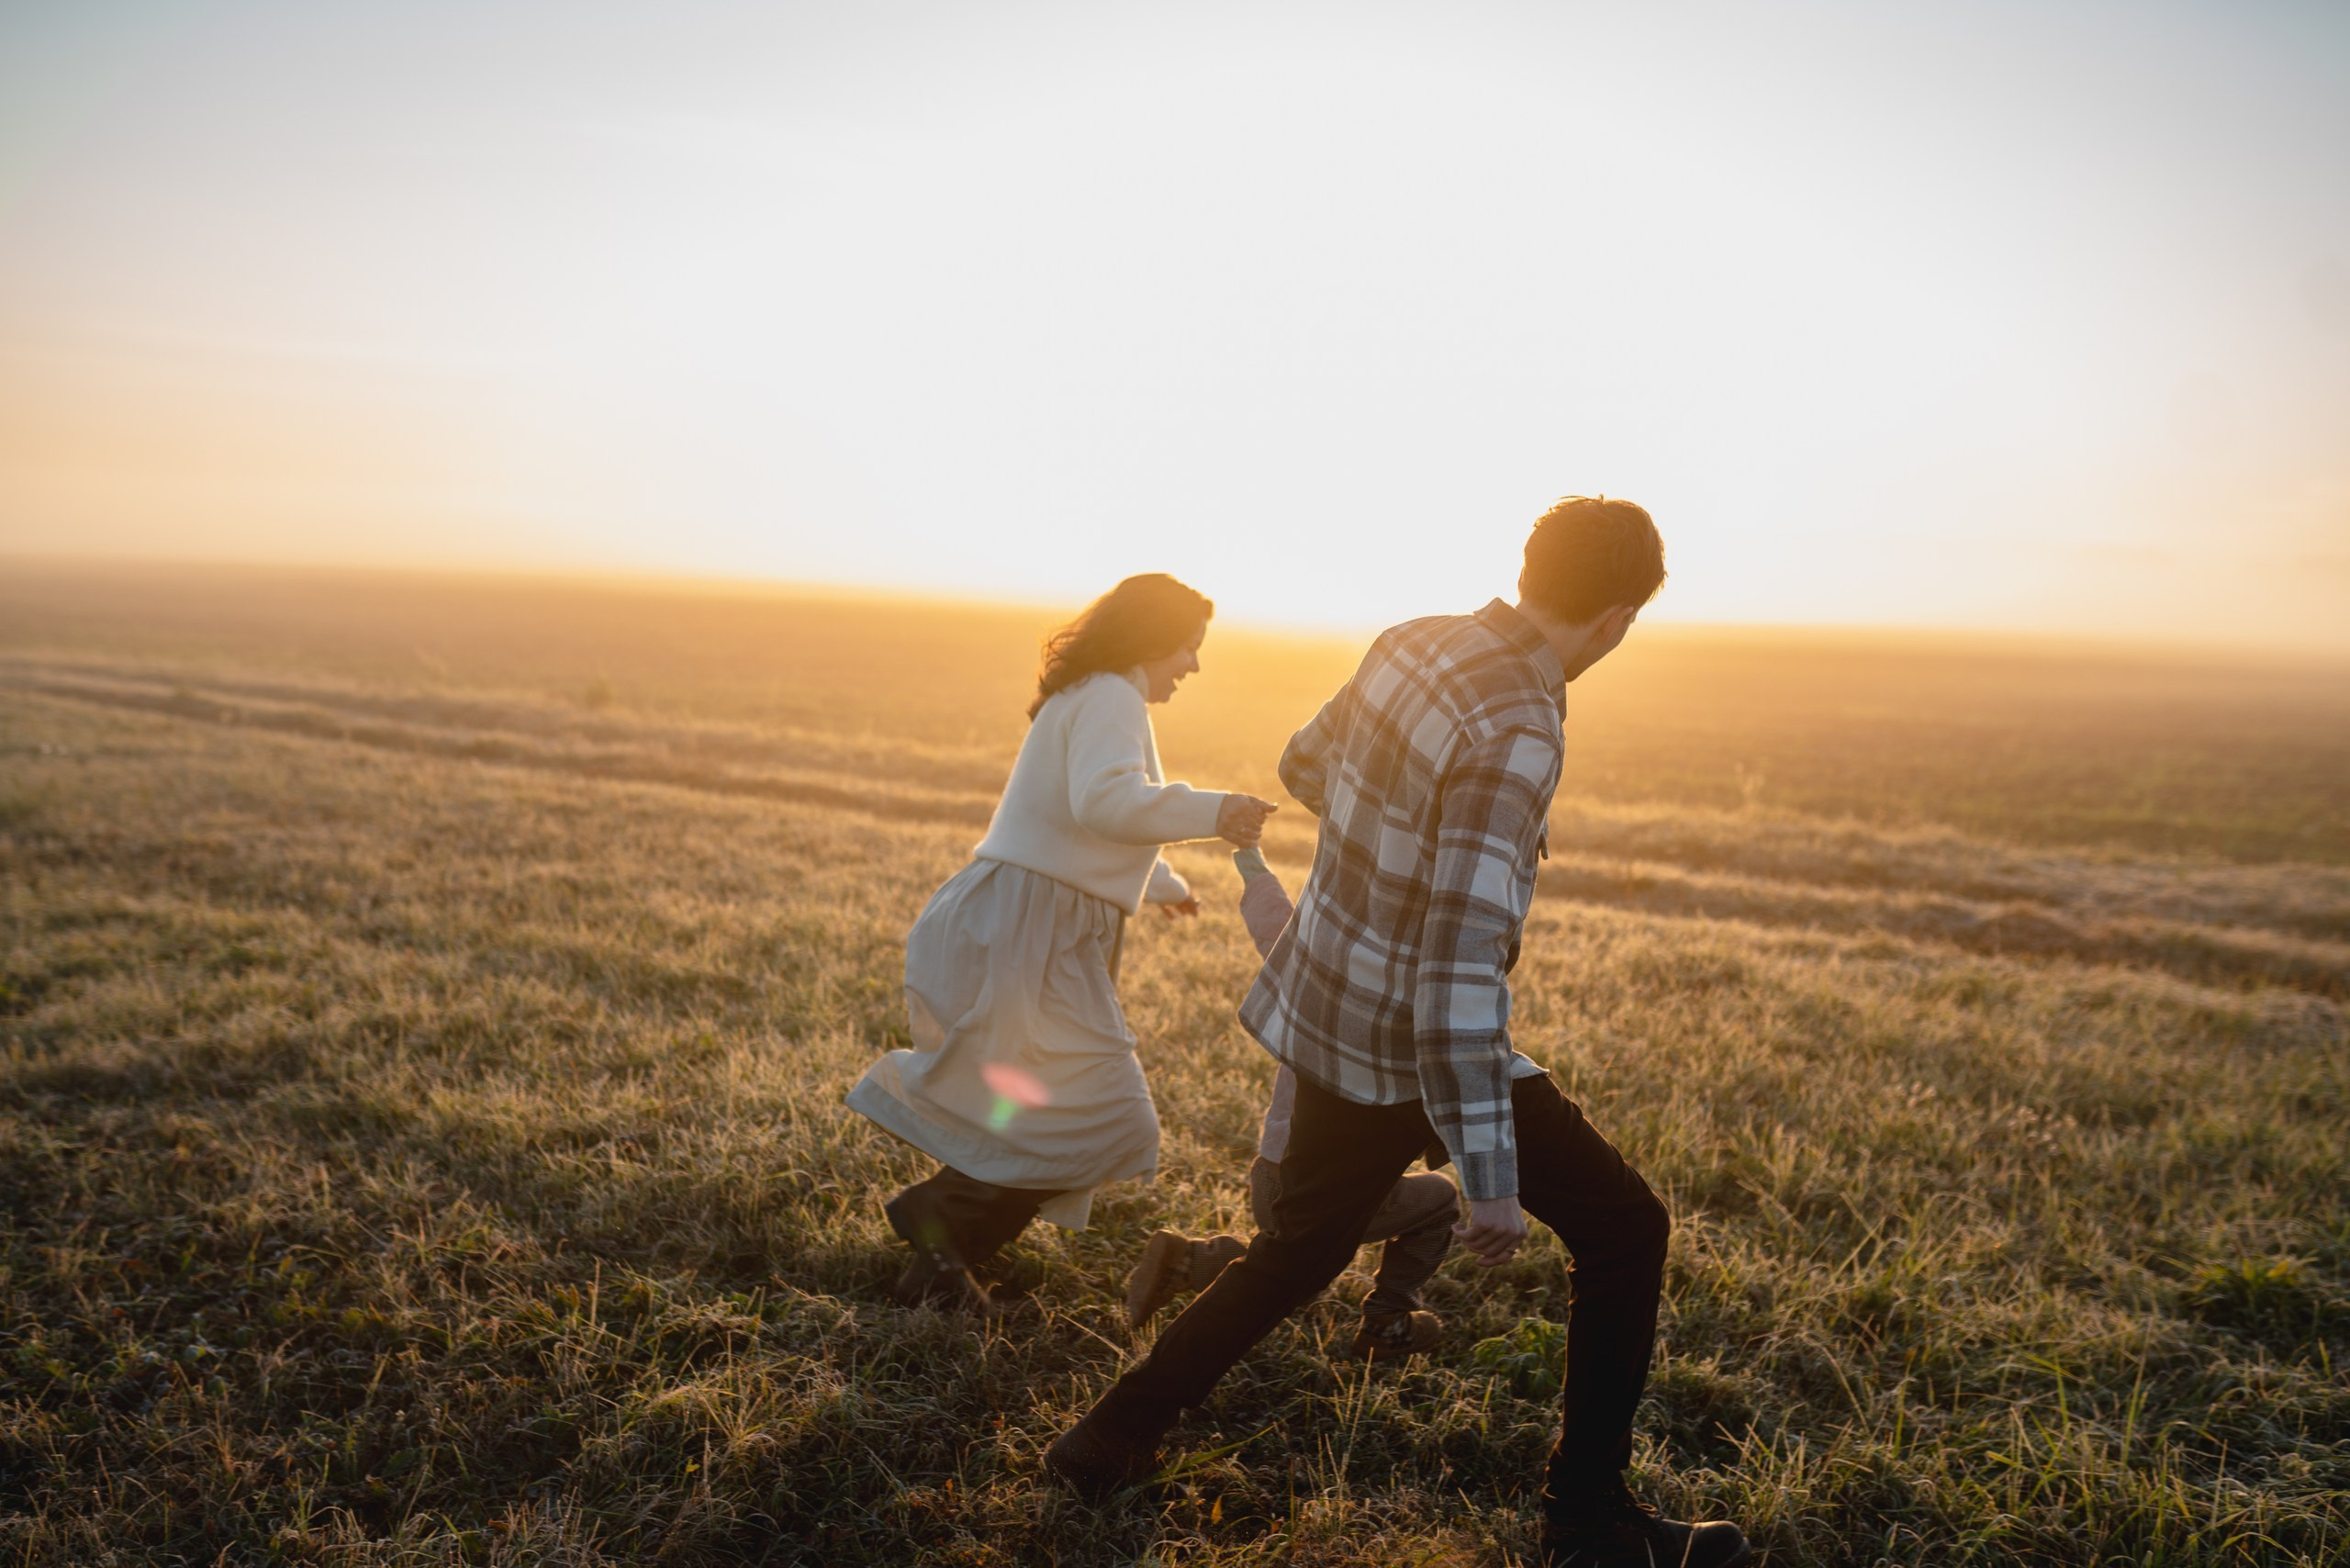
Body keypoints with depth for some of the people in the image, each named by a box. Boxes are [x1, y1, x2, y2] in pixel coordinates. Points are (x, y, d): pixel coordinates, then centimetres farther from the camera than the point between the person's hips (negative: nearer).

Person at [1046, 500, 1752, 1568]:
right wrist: (1490, 1177, -26)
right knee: (1624, 1232, 9)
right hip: (1416, 1043, -8)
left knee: (1301, 1247, 25)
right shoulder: (1513, 737, -26)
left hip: (1325, 1001, 8)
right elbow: (1460, 959, -30)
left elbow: (1305, 766, 17)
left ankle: (1112, 1439, 31)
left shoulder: (1414, 643, -1)